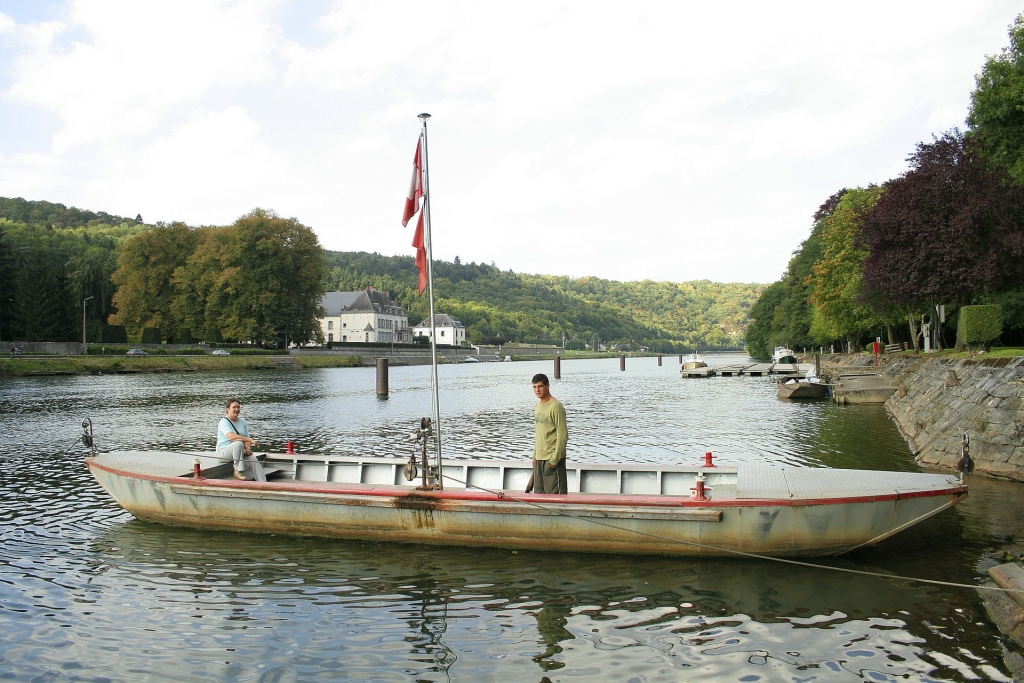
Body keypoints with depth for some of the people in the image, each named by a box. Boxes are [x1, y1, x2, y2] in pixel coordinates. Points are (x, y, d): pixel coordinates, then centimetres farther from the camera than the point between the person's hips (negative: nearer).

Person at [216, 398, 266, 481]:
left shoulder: (242, 421, 10)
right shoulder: (224, 422, -13)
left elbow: (246, 437, 7)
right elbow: (232, 436, -30)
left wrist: (248, 448, -16)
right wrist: (250, 440, -38)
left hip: (240, 452, 6)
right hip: (223, 451, -6)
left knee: (254, 460, -22)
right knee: (239, 443, -35)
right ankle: (238, 471, -25)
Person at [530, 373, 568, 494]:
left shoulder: (556, 407, -13)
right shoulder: (537, 406, 14)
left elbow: (562, 436, -16)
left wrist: (554, 460, -18)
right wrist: (535, 455, 16)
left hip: (552, 458, -8)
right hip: (539, 459, 9)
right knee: (539, 493, 11)